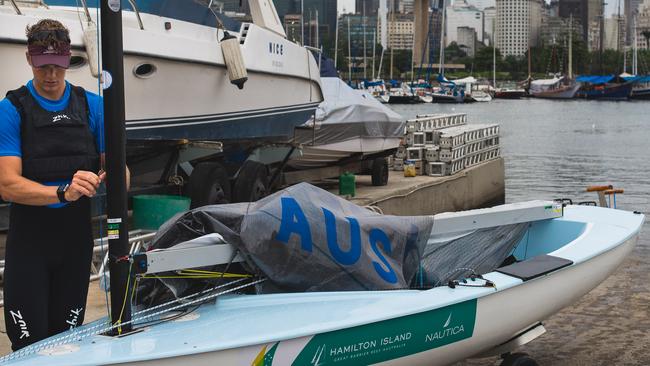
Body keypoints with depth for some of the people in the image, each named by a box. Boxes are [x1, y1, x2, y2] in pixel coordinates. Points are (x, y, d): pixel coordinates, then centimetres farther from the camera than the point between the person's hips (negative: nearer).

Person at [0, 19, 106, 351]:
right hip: (29, 240, -3)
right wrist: (64, 192, -31)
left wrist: (111, 178, -22)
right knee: (29, 344, -3)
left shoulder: (93, 106, 5)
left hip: (77, 238, 3)